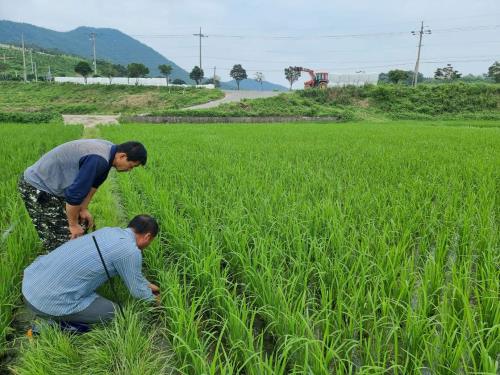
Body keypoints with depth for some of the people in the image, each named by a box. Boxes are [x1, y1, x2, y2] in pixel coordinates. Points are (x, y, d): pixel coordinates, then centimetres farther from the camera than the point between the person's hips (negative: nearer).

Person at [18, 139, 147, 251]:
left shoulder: (109, 150, -3)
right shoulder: (98, 159, -33)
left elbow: (92, 182, 9)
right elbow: (74, 193, -29)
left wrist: (83, 209, 6)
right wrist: (73, 224, -16)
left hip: (53, 186, 9)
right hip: (36, 187, -9)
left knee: (82, 224, 11)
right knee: (60, 240, -7)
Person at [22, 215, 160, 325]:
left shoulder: (109, 230, 10)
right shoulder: (130, 251, -15)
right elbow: (137, 291, 2)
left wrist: (147, 284, 39)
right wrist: (153, 299, 23)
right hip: (49, 302, -8)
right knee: (111, 311, 6)